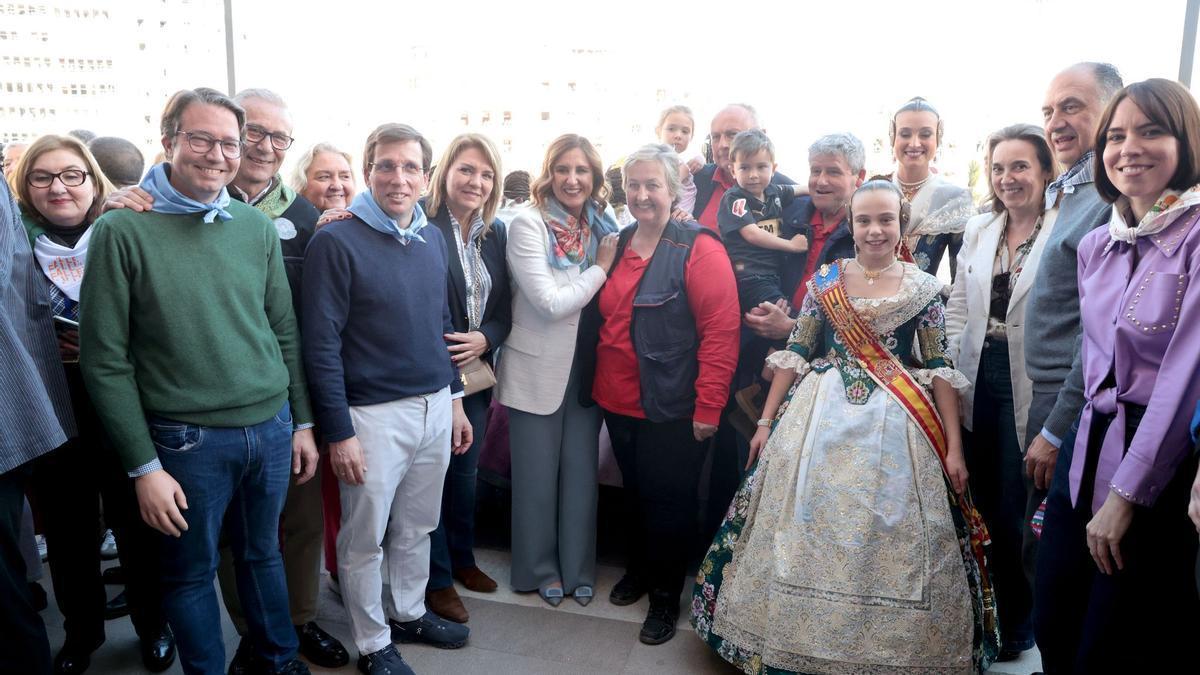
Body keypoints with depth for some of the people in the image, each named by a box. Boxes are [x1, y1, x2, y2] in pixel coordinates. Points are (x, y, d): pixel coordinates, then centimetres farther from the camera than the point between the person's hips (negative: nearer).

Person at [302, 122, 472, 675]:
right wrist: (338, 432, -15)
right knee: (364, 540, 10)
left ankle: (409, 613, 41)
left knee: (417, 528, 20)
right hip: (373, 415, -5)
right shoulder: (336, 242, -12)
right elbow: (321, 343, -14)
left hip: (436, 407, 6)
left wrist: (454, 398, 14)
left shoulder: (432, 238, 7)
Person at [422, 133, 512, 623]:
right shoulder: (423, 228, -12)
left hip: (476, 373, 6)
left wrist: (485, 338, -9)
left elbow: (505, 307, 7)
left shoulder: (495, 234, 6)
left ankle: (462, 558, 39)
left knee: (465, 472, 20)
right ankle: (436, 579, 24)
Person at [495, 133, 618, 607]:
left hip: (586, 368, 4)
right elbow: (551, 303, -19)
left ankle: (578, 569, 29)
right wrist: (600, 269, -11)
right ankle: (541, 569, 29)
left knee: (581, 474, 12)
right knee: (538, 478, 10)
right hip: (537, 370, -4)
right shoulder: (528, 224, -12)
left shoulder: (602, 226, 4)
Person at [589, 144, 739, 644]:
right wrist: (596, 383, 9)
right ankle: (638, 569, 42)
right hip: (617, 401, 6)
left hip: (672, 410, -6)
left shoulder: (699, 249, -14)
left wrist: (708, 407, -19)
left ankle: (666, 596, 27)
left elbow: (722, 332, -17)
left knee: (668, 501, 8)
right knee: (633, 491, 20)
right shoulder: (617, 245, 7)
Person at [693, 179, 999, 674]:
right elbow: (795, 353, 4)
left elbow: (940, 370, 2)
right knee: (808, 534, 5)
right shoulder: (825, 279, 3)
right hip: (821, 422, 1)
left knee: (890, 539, 3)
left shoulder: (924, 288, 2)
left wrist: (954, 447, -3)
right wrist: (767, 422, 2)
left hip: (897, 428, 0)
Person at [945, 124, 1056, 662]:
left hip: (1029, 387, -5)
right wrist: (954, 369, 6)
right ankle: (987, 610, 33)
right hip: (978, 381, 5)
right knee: (983, 501, 14)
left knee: (1016, 509, 5)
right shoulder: (978, 229, 9)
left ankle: (1018, 620, 28)